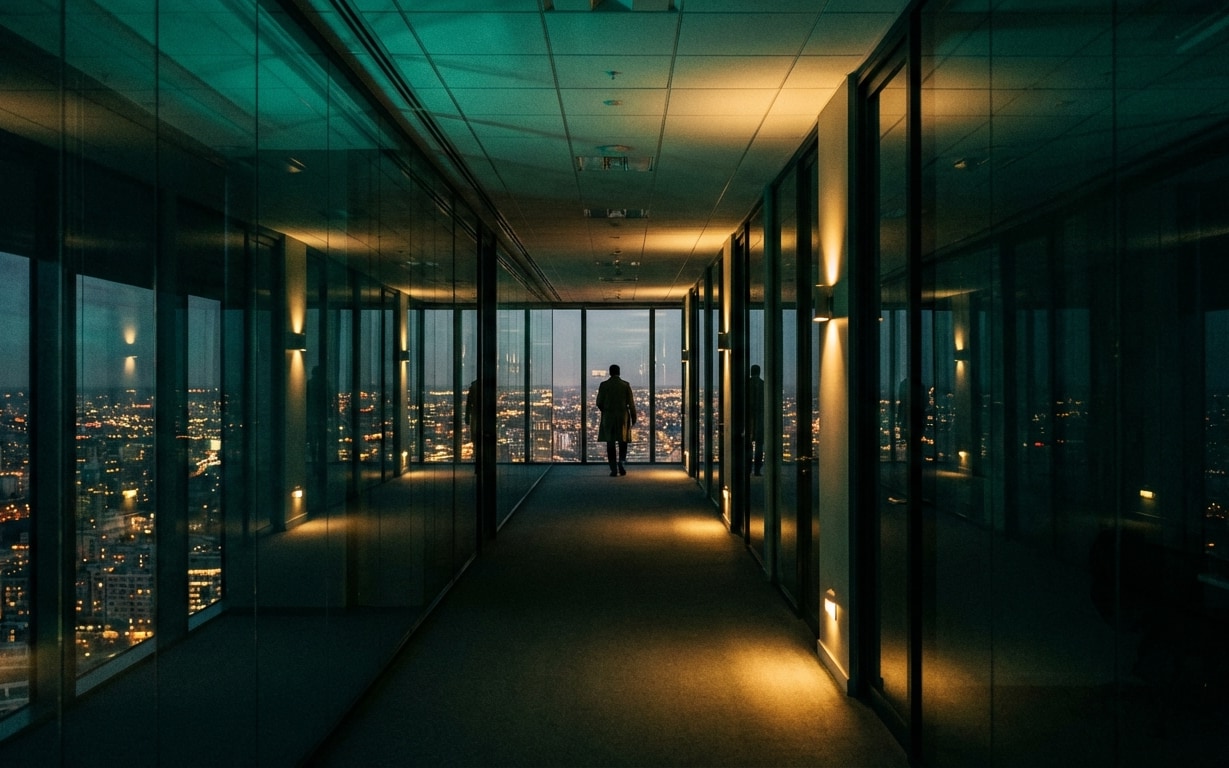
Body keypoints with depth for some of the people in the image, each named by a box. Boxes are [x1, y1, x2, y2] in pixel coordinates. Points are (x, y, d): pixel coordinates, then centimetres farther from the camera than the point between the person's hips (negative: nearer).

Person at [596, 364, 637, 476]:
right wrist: (633, 417, 5)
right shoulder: (625, 385, -2)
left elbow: (599, 403, -2)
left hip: (608, 417, 0)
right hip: (623, 417, 0)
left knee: (610, 444, 5)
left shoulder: (603, 385, -2)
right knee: (623, 441, 14)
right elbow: (631, 403, -4)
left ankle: (613, 469, 0)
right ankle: (621, 461, -9)